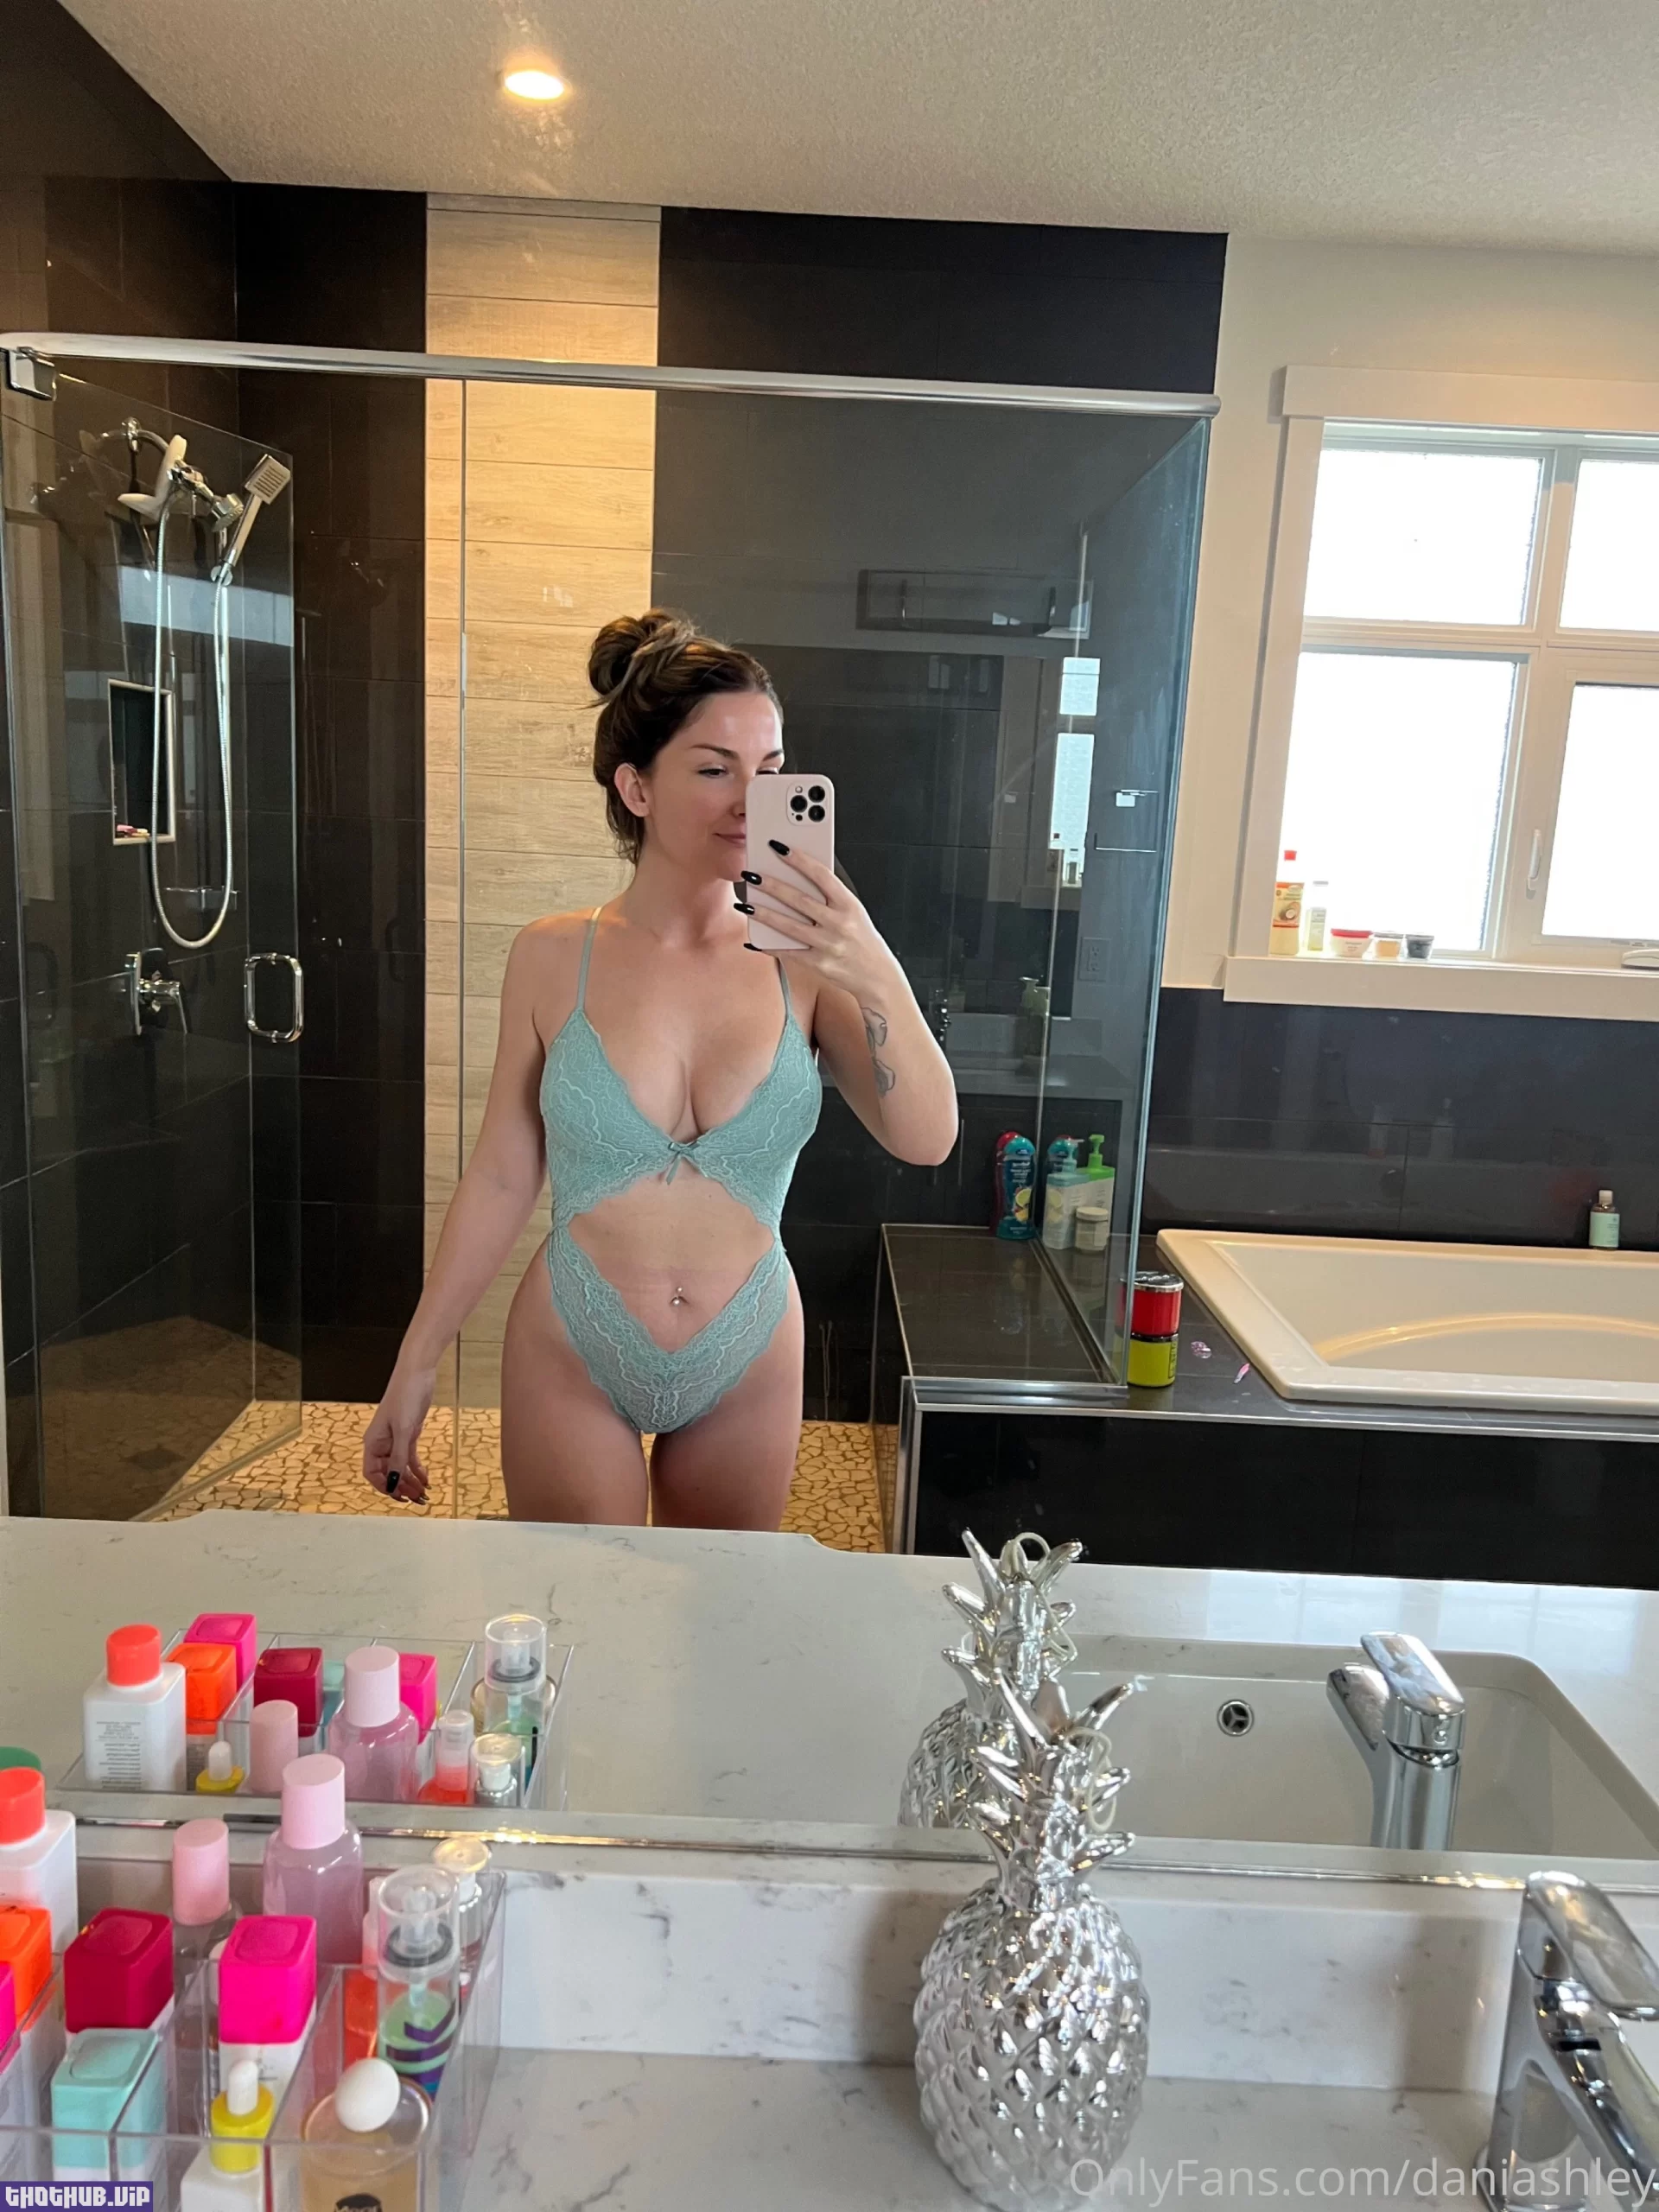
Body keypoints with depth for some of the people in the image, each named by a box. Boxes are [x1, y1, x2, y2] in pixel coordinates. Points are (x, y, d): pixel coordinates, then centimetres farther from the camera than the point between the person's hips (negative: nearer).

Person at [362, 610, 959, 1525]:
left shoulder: (801, 963, -9)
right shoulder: (555, 958, -9)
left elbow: (926, 1139, -16)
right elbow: (501, 1178, -3)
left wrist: (878, 978, -31)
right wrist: (415, 1366, 0)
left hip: (748, 1366, 1)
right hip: (570, 1363, -1)